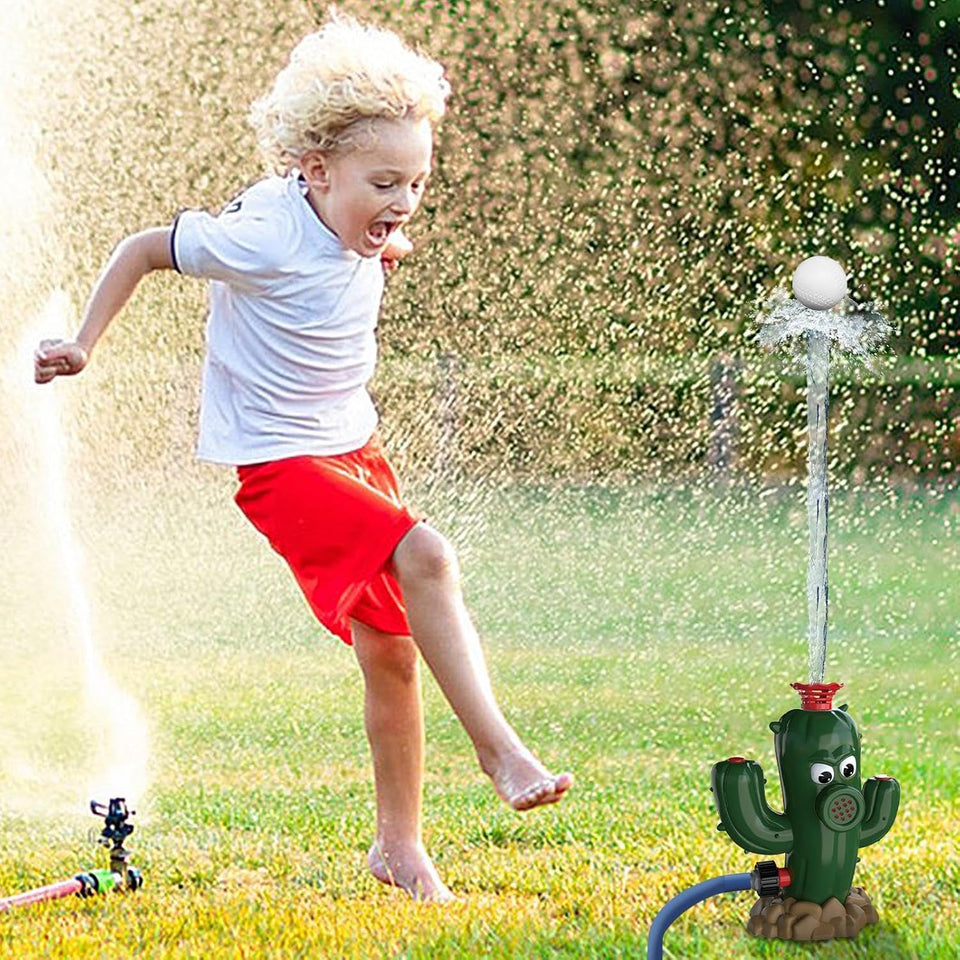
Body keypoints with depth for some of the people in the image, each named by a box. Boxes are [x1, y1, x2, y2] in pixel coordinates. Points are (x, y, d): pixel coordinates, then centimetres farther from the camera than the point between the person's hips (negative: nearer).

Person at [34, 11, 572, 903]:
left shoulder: (353, 226, -3)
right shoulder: (265, 240, -23)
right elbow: (145, 248, -9)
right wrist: (81, 345, -5)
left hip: (353, 444, 8)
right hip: (280, 461, -8)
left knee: (392, 650, 7)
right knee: (424, 557, -29)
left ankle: (399, 843, 20)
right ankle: (499, 751, -26)